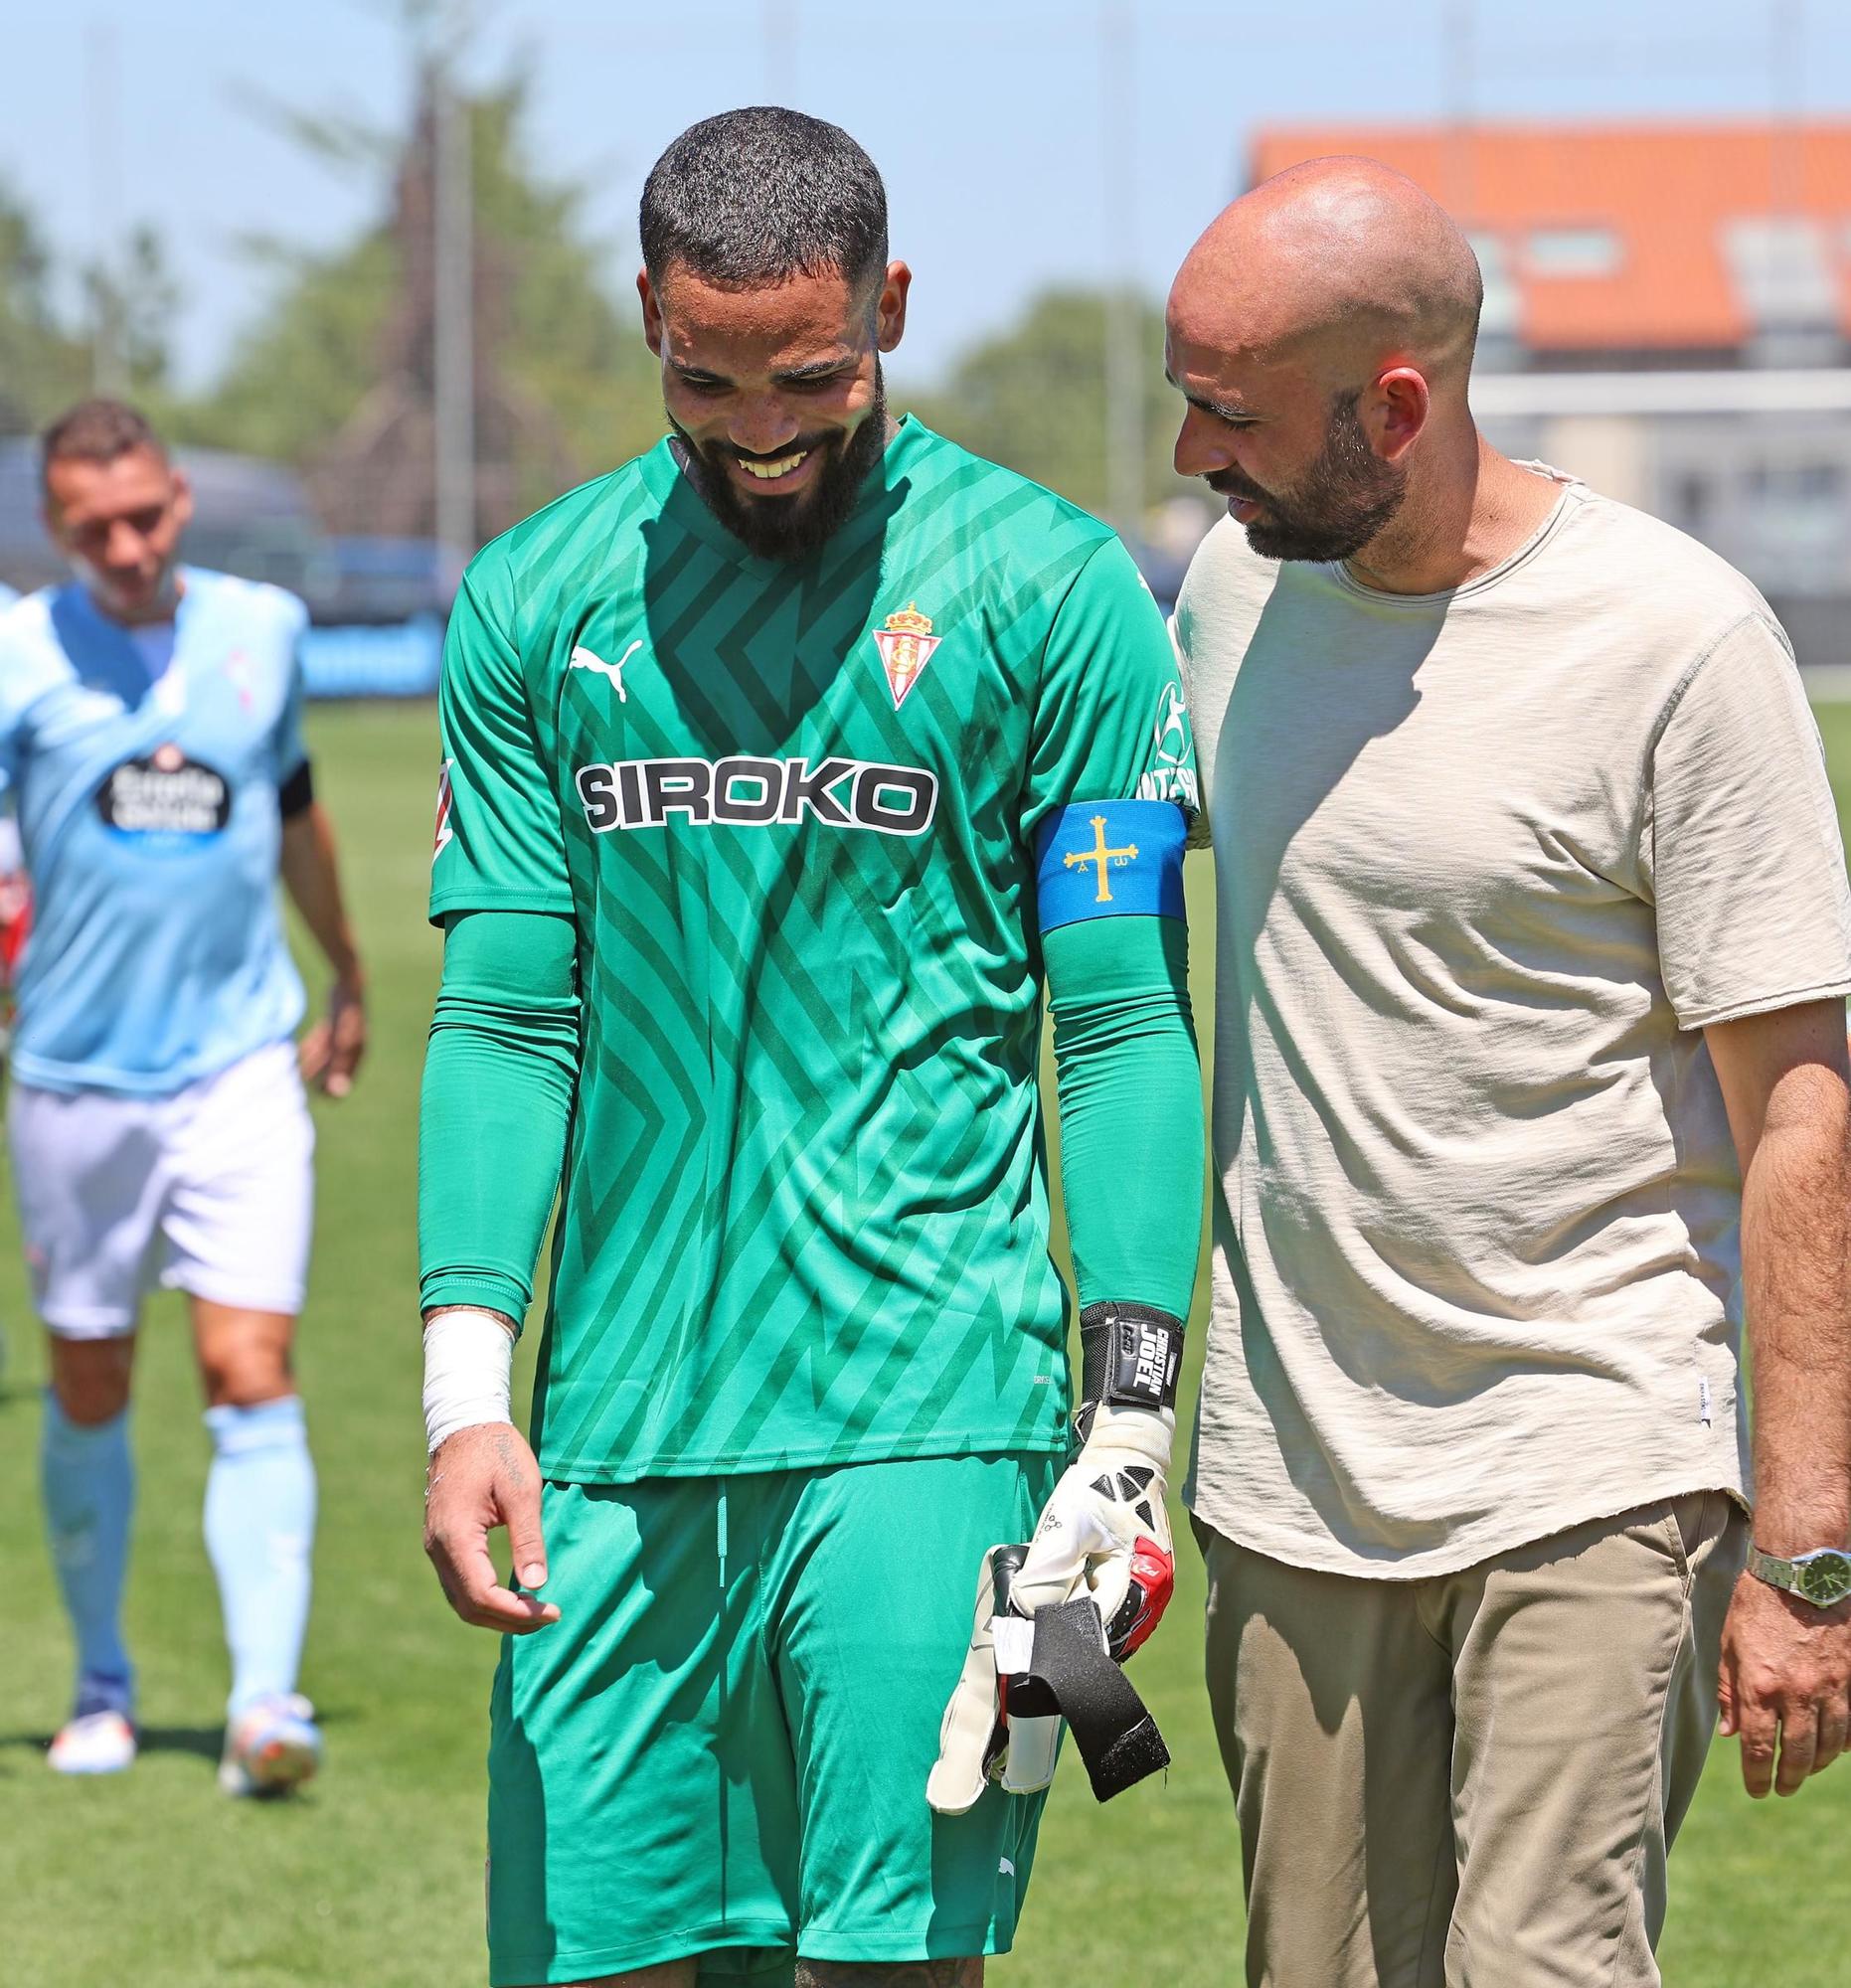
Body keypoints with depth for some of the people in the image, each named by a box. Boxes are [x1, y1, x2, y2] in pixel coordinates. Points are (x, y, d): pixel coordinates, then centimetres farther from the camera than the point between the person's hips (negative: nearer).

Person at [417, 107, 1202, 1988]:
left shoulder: (1051, 596, -1)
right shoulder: (534, 605, 9)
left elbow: (1129, 1032, -2)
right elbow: (502, 1018, 8)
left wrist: (1130, 1432, -8)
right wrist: (462, 1392, -3)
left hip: (930, 1410, -3)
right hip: (613, 1430, 4)